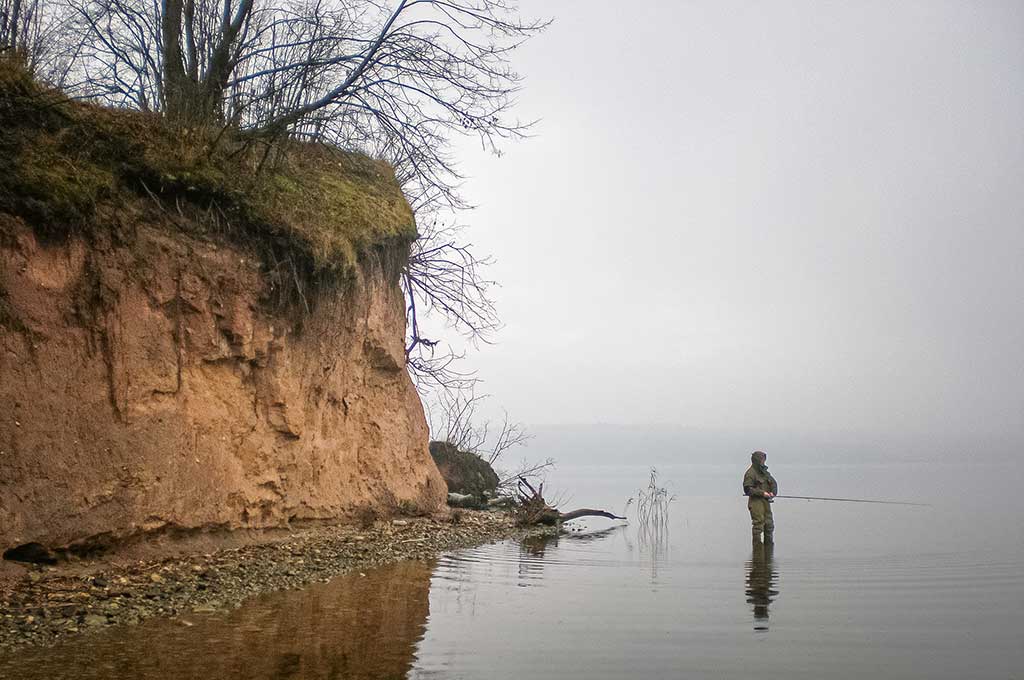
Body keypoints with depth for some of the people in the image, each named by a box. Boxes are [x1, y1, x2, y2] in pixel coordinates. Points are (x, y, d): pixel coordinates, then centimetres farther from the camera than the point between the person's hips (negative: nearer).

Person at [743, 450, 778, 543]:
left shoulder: (764, 472, 15)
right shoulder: (750, 473, -10)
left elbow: (773, 483, 18)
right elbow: (747, 489, -17)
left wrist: (772, 492, -3)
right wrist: (762, 493, -20)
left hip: (766, 501, 8)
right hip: (756, 502, -8)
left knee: (769, 524, 11)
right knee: (758, 524, -9)